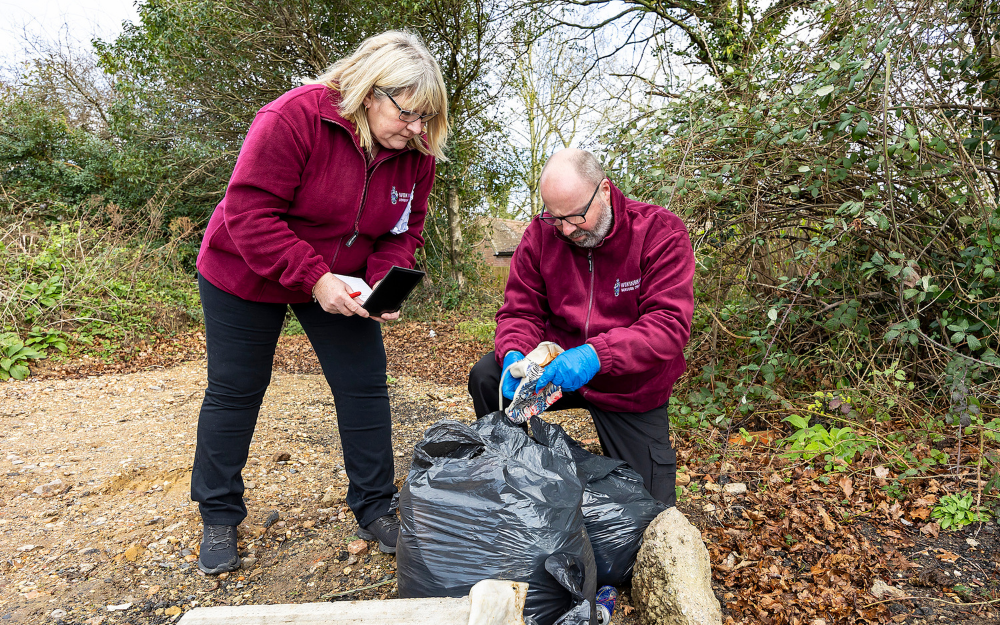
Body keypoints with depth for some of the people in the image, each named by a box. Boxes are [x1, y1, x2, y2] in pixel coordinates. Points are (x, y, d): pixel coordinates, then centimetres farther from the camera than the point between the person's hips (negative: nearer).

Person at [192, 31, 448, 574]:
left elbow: (404, 230, -2)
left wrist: (384, 283, -22)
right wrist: (314, 278, -34)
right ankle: (218, 518, 26)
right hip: (245, 276, -4)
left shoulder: (415, 153, -10)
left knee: (365, 385, 0)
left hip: (339, 283, 4)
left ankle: (374, 510, 17)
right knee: (235, 392, 7)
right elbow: (249, 212, -29)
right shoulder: (293, 117, -28)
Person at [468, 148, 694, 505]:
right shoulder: (540, 235, -9)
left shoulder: (660, 232, -19)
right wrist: (514, 355, -31)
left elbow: (670, 325, -27)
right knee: (485, 377, -20)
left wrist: (596, 354, -42)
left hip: (631, 389, -2)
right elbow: (520, 312, -6)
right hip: (559, 363, 2)